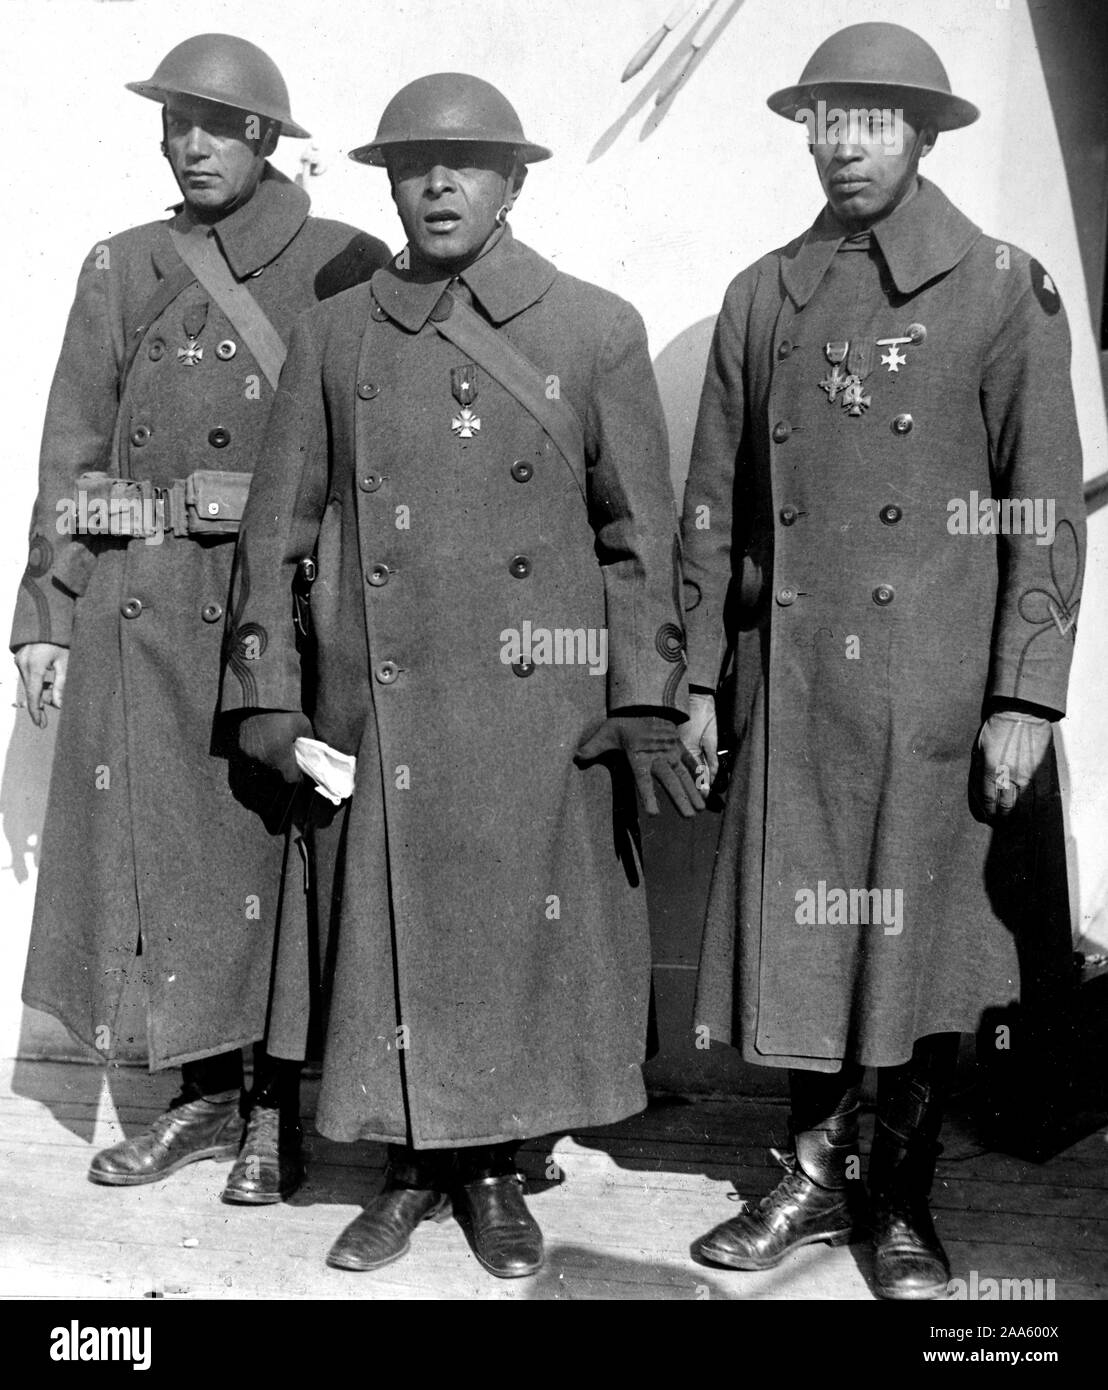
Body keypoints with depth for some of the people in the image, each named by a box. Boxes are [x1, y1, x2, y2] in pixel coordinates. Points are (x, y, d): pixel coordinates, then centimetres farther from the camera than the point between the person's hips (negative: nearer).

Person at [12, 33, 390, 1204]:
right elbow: (72, 453, 11)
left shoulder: (346, 267, 4)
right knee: (153, 848, 7)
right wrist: (44, 615, 6)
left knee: (267, 851, 0)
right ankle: (204, 1095, 22)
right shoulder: (121, 271, 14)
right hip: (136, 607, 4)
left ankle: (274, 1109, 15)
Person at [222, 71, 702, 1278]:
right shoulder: (333, 335, 8)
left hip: (543, 716, -1)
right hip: (377, 710, 2)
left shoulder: (596, 332, 3)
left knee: (525, 942, 5)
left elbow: (640, 535, 2)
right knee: (385, 940, 7)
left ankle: (495, 1169, 26)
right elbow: (278, 523, 8)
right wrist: (266, 690, 4)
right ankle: (411, 1164, 27)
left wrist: (648, 703, -4)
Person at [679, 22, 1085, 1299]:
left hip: (937, 687, -2)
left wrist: (1026, 699, -9)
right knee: (801, 934, 9)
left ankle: (904, 1205, 25)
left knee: (922, 942, 7)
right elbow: (716, 504, 11)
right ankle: (815, 1173, 28)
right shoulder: (763, 295, 10)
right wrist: (699, 675, 7)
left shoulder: (1003, 291, 1)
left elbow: (1046, 513, -3)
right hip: (791, 681, 3)